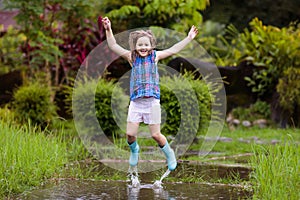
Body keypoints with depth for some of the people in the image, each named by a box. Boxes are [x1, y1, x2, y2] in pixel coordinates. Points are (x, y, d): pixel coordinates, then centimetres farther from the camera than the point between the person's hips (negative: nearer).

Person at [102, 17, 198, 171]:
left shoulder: (155, 56, 4)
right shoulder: (132, 57, 2)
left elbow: (173, 50, 8)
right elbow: (113, 46, -3)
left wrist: (189, 38, 7)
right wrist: (108, 30, -15)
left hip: (152, 102, -1)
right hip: (136, 103, 1)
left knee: (155, 135, 1)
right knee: (130, 134, -2)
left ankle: (169, 154, 26)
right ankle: (134, 150, 31)